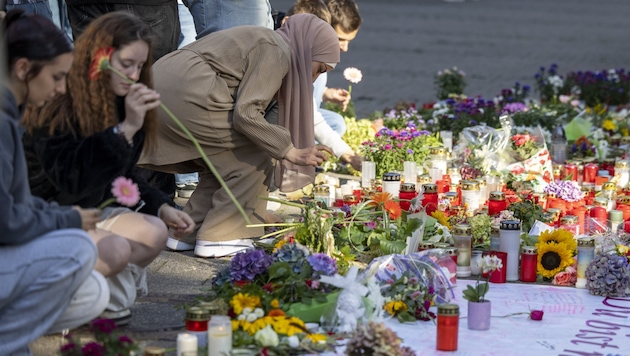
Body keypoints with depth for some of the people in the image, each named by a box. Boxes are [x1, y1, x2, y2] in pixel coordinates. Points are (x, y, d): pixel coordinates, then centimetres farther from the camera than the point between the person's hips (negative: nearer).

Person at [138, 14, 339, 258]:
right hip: (187, 94, -10)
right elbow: (245, 114, -13)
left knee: (226, 161, 20)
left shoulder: (263, 41, 26)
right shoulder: (277, 52, -4)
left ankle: (185, 233, 18)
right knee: (254, 159, 1)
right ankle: (217, 237, 4)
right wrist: (290, 151, -6)